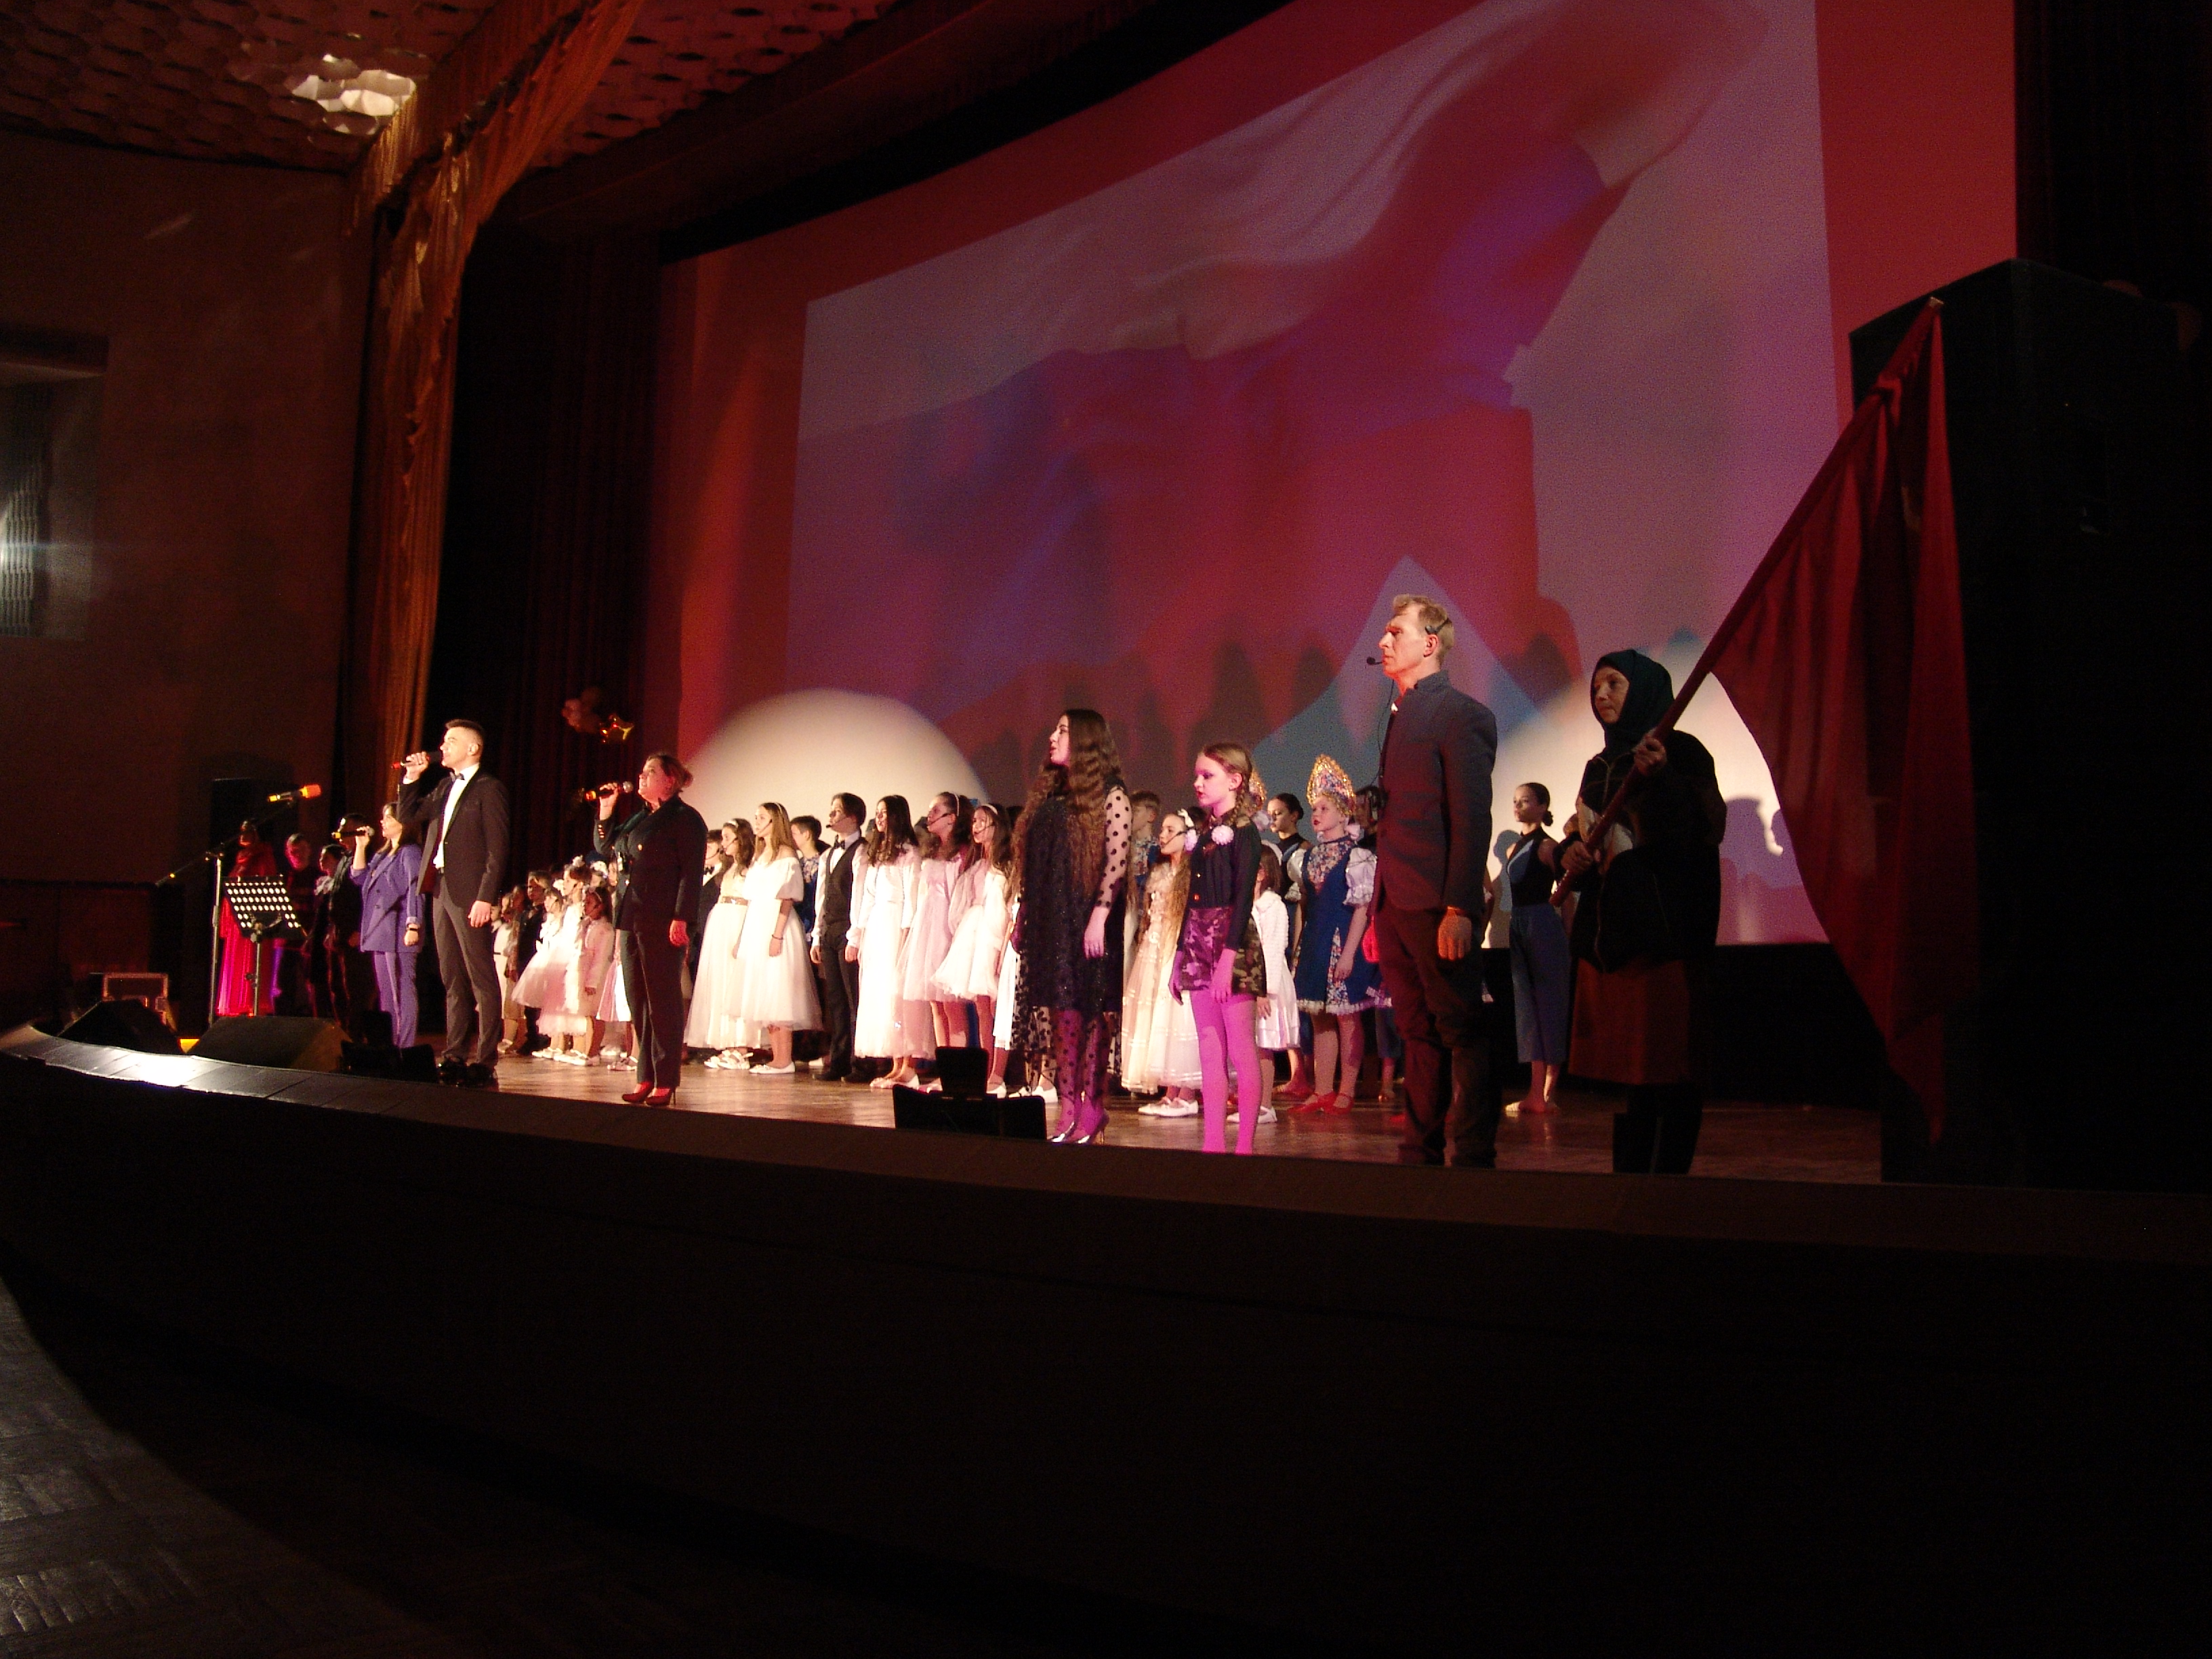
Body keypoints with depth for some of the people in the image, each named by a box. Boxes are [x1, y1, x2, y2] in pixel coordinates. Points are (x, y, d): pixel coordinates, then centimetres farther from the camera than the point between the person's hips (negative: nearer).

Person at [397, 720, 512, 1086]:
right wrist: (412, 778, 10)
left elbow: (497, 849, -12)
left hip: (470, 894, -8)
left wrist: (486, 898, -19)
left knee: (482, 980, -5)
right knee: (453, 980, 11)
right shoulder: (443, 787, 18)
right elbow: (408, 817, 21)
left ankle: (485, 1062, -4)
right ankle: (455, 1056, 17)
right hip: (440, 890, 8)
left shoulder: (488, 789, -6)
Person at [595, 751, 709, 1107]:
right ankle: (646, 1078, 16)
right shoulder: (639, 818, 20)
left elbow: (692, 873, -12)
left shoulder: (685, 819, -5)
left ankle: (665, 1082, -2)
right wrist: (606, 812, 16)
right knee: (638, 1002, 9)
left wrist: (681, 918, -20)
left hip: (662, 924, -9)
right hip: (631, 922, 9)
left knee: (663, 1001, -5)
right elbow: (605, 848, 28)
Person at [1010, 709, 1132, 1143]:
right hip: (1049, 920, 6)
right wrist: (1025, 918, 13)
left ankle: (1091, 1111, 1)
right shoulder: (1048, 793, 16)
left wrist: (1099, 916, -20)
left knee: (1089, 1013, -4)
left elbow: (1117, 861, -13)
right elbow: (1033, 860, 17)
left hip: (1086, 920, -6)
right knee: (1060, 1014, 4)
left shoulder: (1110, 795, -5)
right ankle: (1068, 1113, 7)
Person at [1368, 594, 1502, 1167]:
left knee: (1462, 1033, -1)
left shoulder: (1460, 714, -7)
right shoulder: (1401, 715, 19)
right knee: (1419, 1035, 12)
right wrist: (1378, 911, 14)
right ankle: (1422, 1153, 19)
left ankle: (1472, 1158, 4)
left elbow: (1471, 819, -13)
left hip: (1437, 908, -8)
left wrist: (1459, 909, -20)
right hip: (1395, 904, 8)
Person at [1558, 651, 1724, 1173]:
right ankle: (1630, 1172, 12)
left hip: (1666, 928, -7)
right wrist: (1573, 853, 0)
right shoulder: (1600, 766, 18)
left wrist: (1660, 780, -28)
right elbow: (1584, 835, 23)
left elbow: (1708, 828, -13)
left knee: (1669, 1059, -7)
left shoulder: (1679, 751, -1)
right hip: (1607, 929, 7)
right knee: (1625, 1057, 7)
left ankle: (1667, 1175, -3)